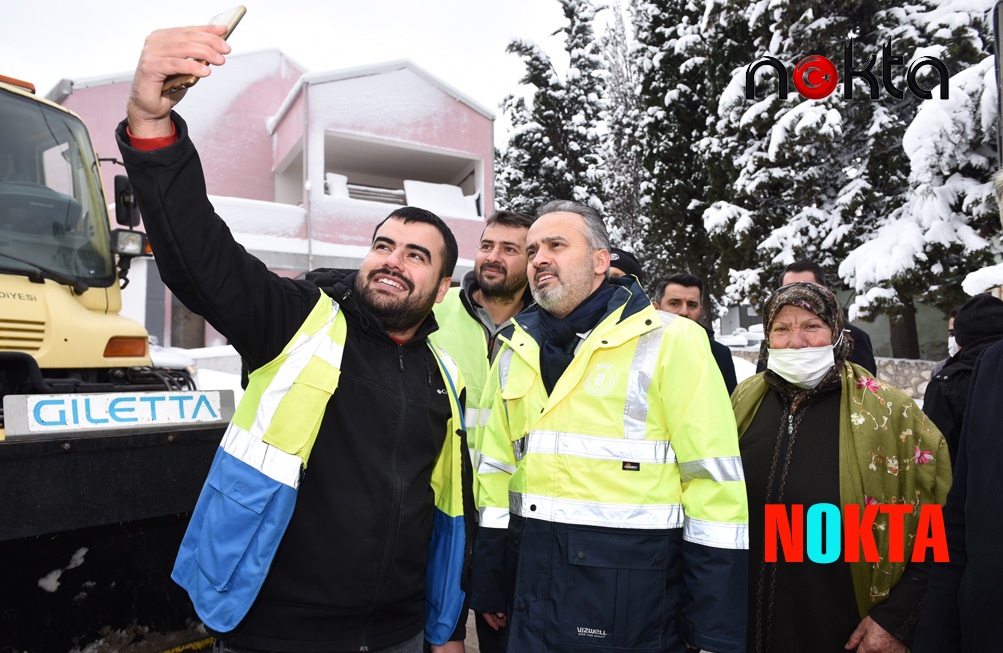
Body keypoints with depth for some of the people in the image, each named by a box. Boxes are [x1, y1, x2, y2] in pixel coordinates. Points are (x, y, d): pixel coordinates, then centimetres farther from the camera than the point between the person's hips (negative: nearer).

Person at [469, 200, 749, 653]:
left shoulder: (669, 341, -10)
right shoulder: (516, 353, 7)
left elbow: (714, 481, -11)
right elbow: (497, 471, 11)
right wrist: (489, 591, 13)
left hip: (634, 604, -4)